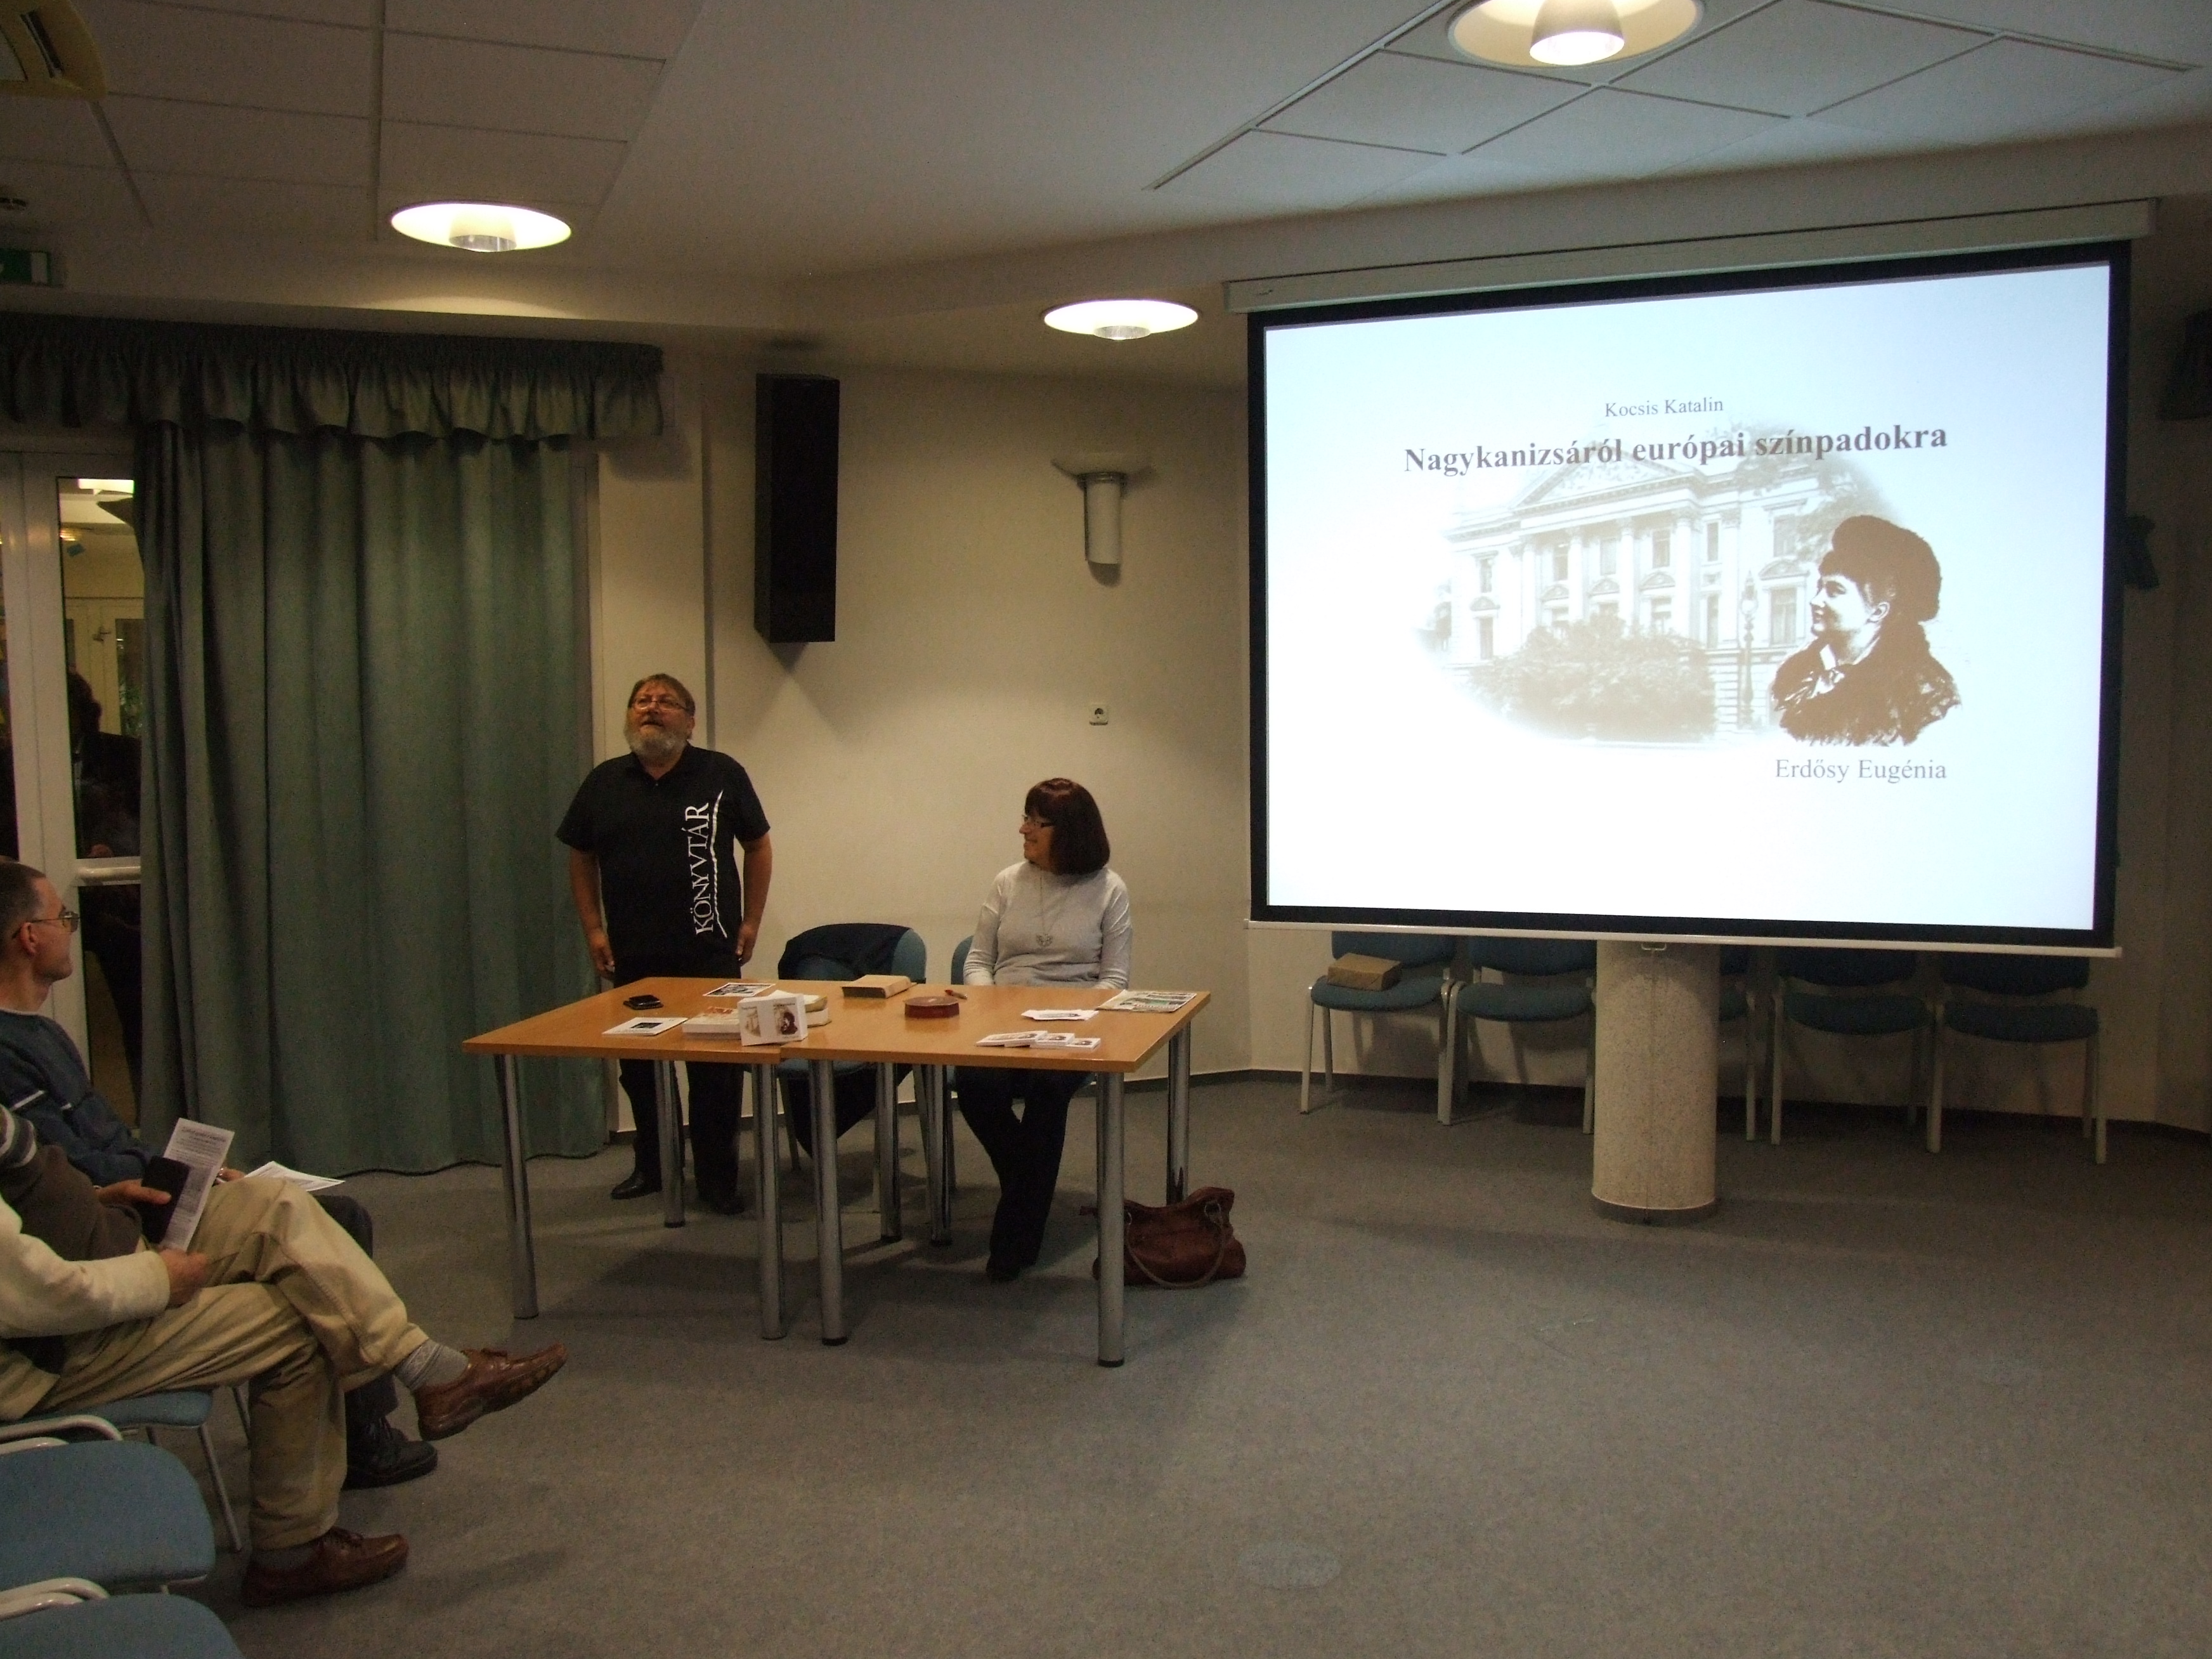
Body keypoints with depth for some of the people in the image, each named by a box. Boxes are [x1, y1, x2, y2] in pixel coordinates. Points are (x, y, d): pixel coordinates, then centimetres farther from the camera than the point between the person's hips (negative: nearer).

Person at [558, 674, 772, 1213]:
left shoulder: (722, 774, -2)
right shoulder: (604, 782, 6)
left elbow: (758, 847, 4)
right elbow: (581, 859, 13)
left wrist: (751, 922, -1)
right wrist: (593, 929, 5)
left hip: (709, 953, -3)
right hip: (632, 957, 3)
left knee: (715, 1071, 1)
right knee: (639, 1068, 13)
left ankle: (717, 1178, 12)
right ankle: (652, 1165, 30)